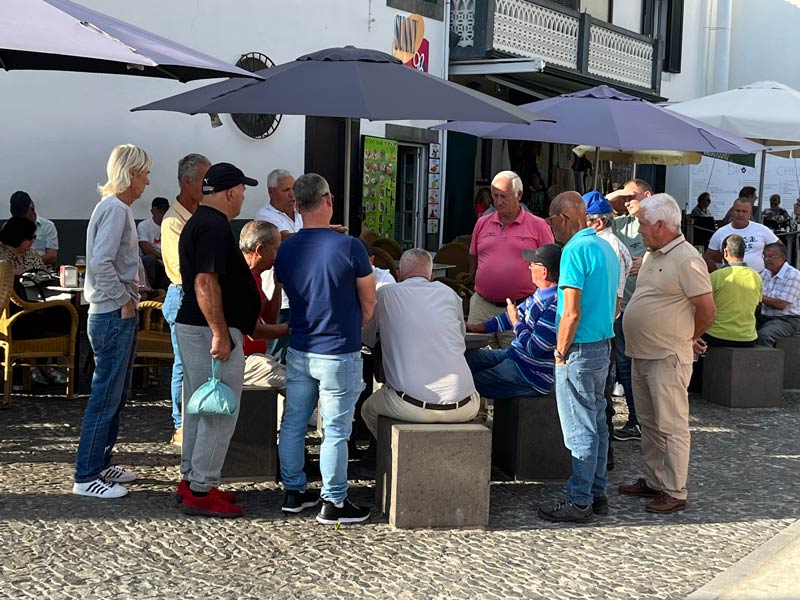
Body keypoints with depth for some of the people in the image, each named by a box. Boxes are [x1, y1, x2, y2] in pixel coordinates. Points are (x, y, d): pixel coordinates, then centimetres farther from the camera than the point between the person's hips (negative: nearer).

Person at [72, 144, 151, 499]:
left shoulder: (117, 207, 15)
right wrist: (125, 301, -17)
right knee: (106, 396, -5)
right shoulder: (114, 208, -16)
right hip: (113, 315, -10)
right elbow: (101, 264, -25)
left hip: (118, 314, 10)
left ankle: (100, 464, 27)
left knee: (116, 394, 17)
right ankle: (87, 477, 2)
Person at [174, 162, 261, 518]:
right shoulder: (215, 226, -17)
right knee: (220, 411, -5)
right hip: (212, 330, -11)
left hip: (191, 328, 11)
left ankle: (191, 479, 24)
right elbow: (205, 282, -25)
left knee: (200, 407, 16)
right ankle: (200, 492, -1)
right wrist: (220, 334, -24)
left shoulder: (197, 222, 17)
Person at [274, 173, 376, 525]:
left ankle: (294, 492, 25)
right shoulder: (349, 247, -15)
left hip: (298, 351, 5)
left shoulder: (285, 250, -1)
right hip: (338, 354, -5)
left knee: (293, 423, 15)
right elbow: (369, 303, -5)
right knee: (335, 430, 3)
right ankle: (333, 503, 11)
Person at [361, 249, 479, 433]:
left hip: (413, 407, -2)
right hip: (462, 407, 2)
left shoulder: (386, 293, 6)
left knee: (368, 409, 27)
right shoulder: (447, 293, 11)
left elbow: (368, 339, 20)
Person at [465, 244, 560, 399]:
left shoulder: (554, 306, -29)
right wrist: (480, 327, 14)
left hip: (533, 375, -11)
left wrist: (516, 323, -11)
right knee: (466, 356, 11)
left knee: (472, 382, -15)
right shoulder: (541, 293, 4)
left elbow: (534, 348, -28)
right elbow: (519, 313, 19)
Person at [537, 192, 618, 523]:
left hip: (579, 349, -9)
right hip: (603, 345, 9)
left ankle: (579, 501, 4)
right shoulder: (606, 247, 12)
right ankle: (597, 493, 23)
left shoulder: (575, 250, -17)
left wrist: (561, 352, -11)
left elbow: (571, 313, -21)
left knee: (580, 428, -3)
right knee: (597, 423, 15)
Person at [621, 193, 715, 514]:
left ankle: (675, 492, 5)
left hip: (667, 359, -9)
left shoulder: (687, 260, -17)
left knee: (671, 427, -2)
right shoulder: (652, 254, 12)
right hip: (642, 355, 9)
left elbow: (707, 310, -16)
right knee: (649, 424, 17)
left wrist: (687, 339, -2)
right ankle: (653, 481, 29)